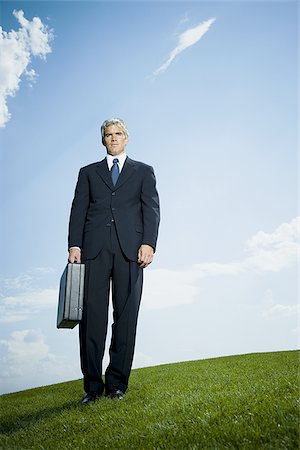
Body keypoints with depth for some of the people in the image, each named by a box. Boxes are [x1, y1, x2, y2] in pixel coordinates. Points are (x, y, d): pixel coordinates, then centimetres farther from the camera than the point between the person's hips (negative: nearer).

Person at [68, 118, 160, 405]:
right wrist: (74, 244, -4)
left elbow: (151, 209, 7)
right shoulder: (88, 172, 22)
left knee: (126, 316, -2)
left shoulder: (143, 171, 20)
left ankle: (117, 383, 5)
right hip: (94, 249, 1)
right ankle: (93, 385, 2)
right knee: (92, 315, -4)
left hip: (130, 249, 0)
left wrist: (148, 243, -9)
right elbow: (78, 209, 11)